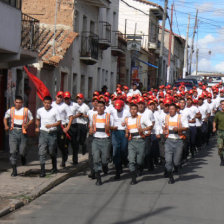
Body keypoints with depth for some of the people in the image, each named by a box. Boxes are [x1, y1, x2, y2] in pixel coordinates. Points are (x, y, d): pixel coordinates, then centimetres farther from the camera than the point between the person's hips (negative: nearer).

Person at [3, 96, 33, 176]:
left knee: (22, 152, 0)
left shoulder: (26, 111, 3)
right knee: (13, 151, -6)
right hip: (13, 131, 1)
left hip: (22, 132, -1)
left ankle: (23, 157, 39)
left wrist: (27, 124, -8)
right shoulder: (10, 110, 8)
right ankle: (14, 170, 0)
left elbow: (31, 119, 11)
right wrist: (6, 126, 5)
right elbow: (5, 118, 22)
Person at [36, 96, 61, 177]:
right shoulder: (39, 110, 6)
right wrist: (37, 127, 10)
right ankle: (42, 170, -7)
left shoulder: (55, 111, -4)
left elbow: (59, 122, -3)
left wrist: (51, 125, -17)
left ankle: (54, 167, 31)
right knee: (42, 152, -7)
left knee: (52, 152, 9)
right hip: (43, 133, 2)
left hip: (52, 133, -2)